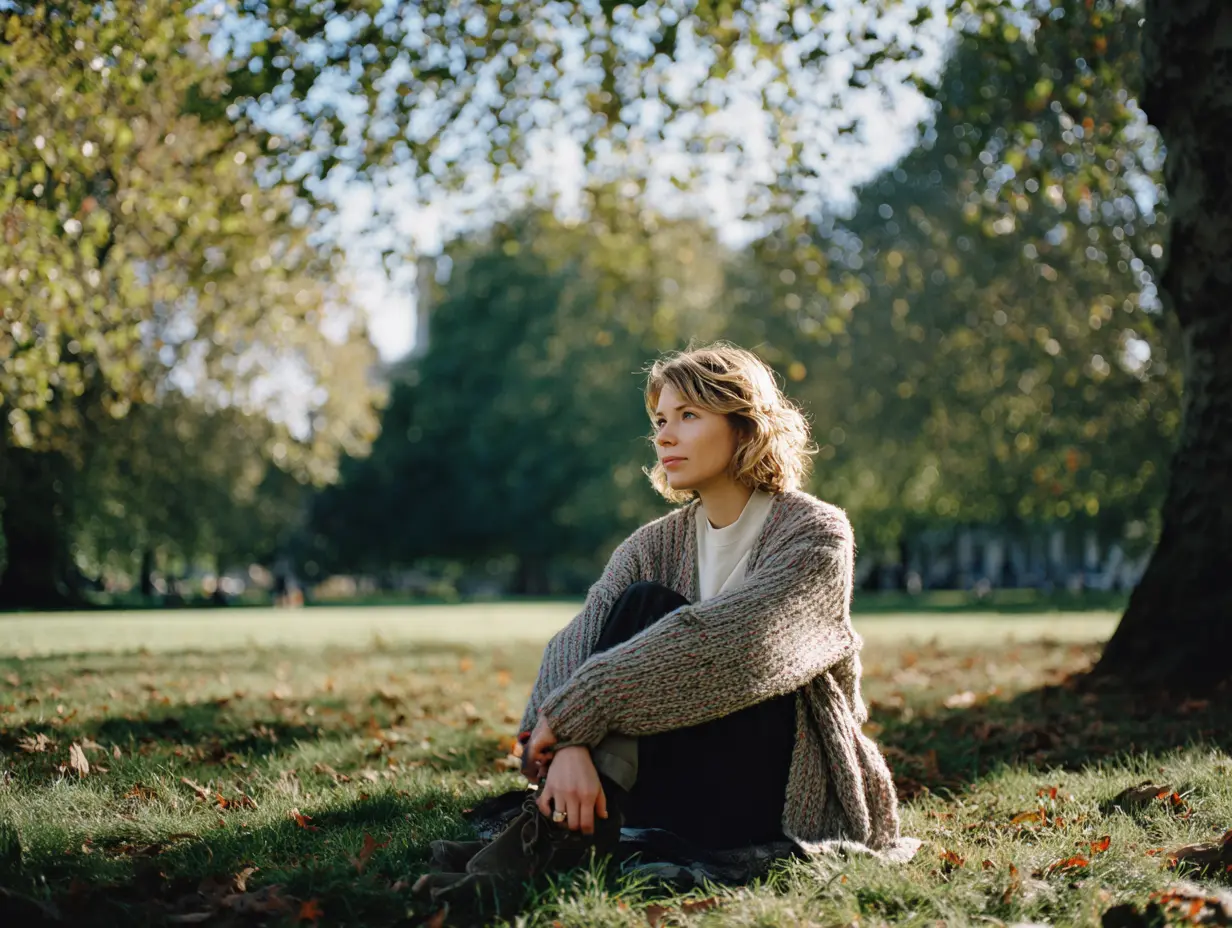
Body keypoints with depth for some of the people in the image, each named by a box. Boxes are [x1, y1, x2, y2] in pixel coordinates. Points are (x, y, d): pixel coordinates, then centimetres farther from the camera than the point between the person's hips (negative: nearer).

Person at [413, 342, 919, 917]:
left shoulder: (815, 535, -11)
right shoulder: (655, 546, 5)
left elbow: (725, 643, -28)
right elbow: (574, 645, -13)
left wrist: (574, 712, -32)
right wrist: (569, 745, -35)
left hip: (794, 798, -5)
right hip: (696, 796, 5)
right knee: (643, 606, -18)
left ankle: (563, 835, -38)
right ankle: (560, 831, -30)